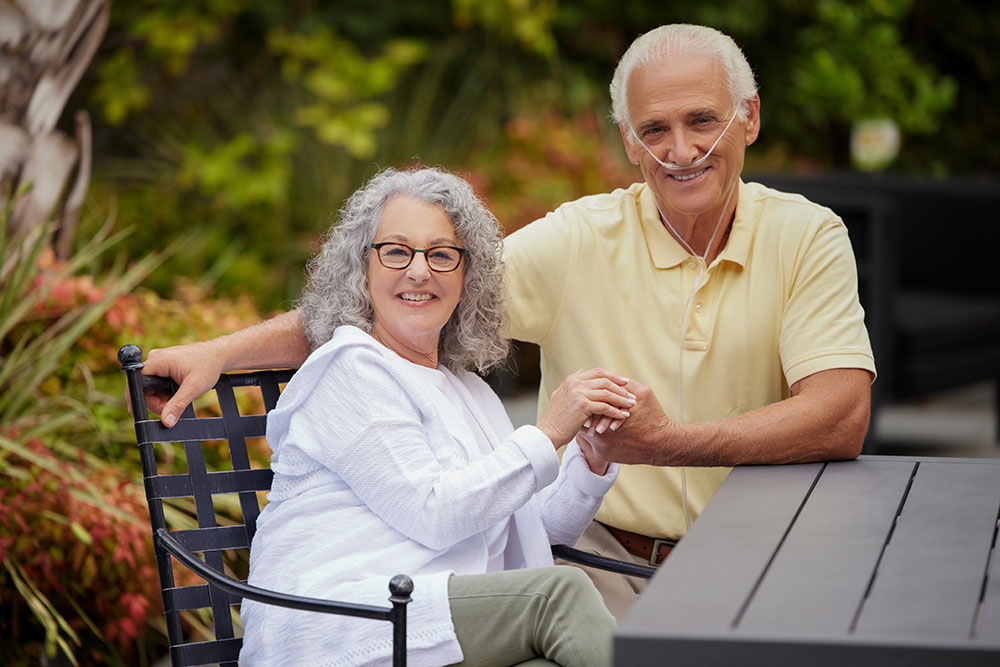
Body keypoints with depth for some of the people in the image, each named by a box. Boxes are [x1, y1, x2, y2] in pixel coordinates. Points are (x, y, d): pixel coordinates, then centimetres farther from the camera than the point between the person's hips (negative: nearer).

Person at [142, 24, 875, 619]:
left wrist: (671, 442, -25)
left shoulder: (807, 238, -2)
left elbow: (841, 419, -12)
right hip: (599, 560, 0)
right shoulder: (581, 240, -3)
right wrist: (222, 350, -12)